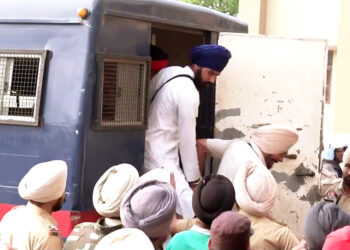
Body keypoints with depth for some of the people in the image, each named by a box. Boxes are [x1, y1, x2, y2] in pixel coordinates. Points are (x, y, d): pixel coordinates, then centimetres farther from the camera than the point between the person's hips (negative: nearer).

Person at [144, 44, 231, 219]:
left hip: (146, 155, 10)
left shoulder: (168, 72, 8)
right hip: (162, 163, -10)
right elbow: (187, 139, -13)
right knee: (193, 216, -17)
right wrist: (194, 178, -3)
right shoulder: (188, 92, -17)